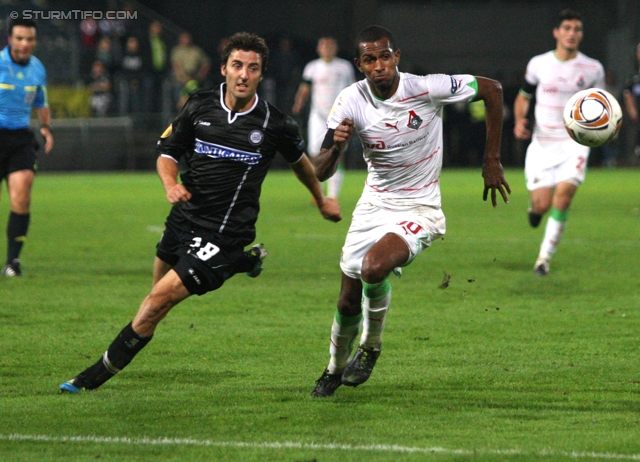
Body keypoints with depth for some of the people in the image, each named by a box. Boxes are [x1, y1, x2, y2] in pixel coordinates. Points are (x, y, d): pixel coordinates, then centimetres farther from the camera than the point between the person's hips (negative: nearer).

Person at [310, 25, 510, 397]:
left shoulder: (428, 89, -20)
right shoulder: (352, 102, -12)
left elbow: (492, 89, -6)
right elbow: (321, 173, -14)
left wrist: (492, 162, -4)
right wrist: (336, 147, -39)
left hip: (419, 210, -4)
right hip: (373, 206, 4)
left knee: (374, 268, -30)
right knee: (349, 300, 9)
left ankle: (371, 347, -3)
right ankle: (335, 371, 38)